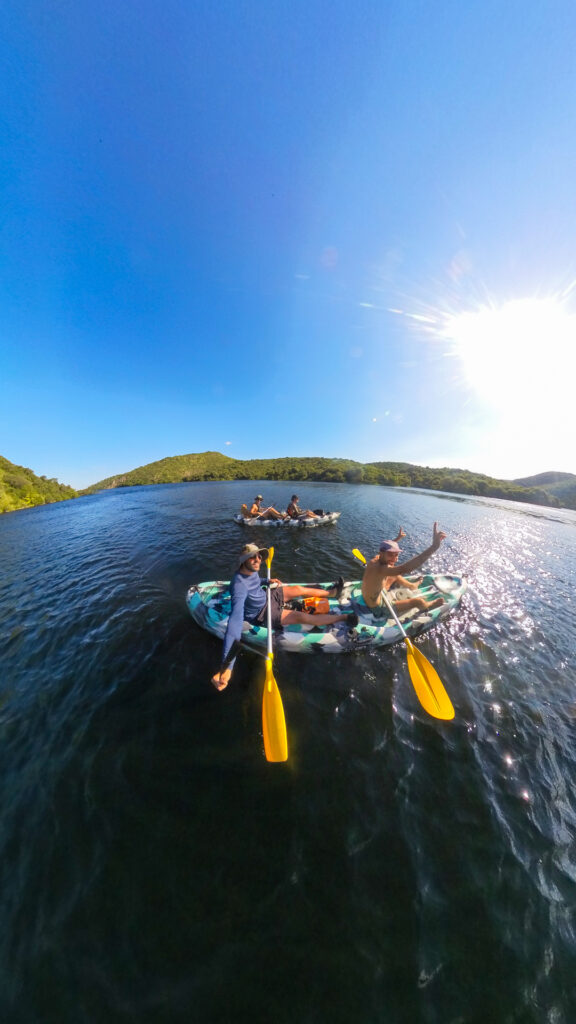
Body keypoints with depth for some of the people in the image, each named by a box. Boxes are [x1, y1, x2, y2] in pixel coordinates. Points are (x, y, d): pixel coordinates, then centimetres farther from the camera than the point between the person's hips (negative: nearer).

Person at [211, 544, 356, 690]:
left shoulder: (251, 570, -15)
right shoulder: (239, 585, -40)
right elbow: (236, 620, -51)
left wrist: (267, 581, -6)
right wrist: (226, 666, -57)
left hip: (267, 597, 7)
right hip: (262, 614, -7)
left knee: (299, 589, 3)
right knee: (301, 617, -14)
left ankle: (331, 593, 25)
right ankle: (343, 618, 0)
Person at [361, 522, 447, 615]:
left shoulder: (376, 559, -11)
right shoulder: (379, 569, -38)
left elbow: (385, 547, 13)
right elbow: (404, 568, -53)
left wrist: (398, 538, 23)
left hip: (371, 599, 8)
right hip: (378, 608, -8)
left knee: (395, 576, 20)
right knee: (418, 601, 2)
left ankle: (412, 586, 47)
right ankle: (427, 605, 35)